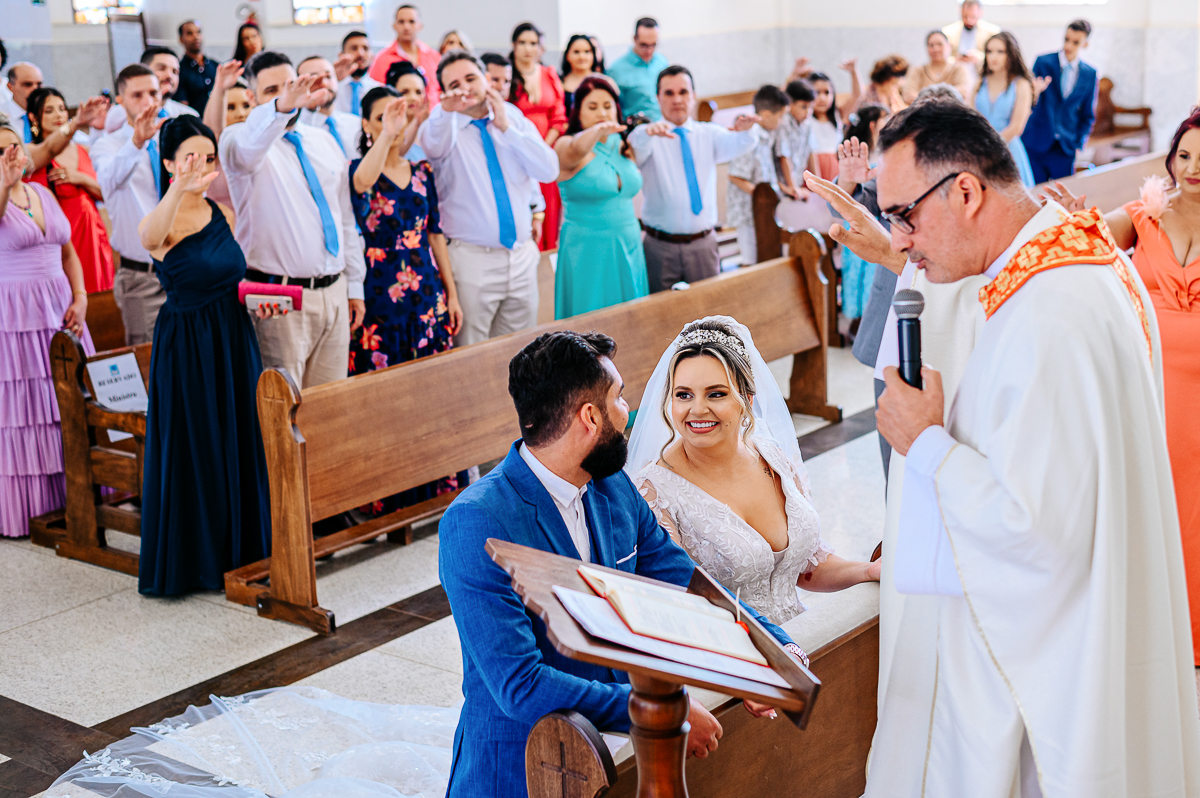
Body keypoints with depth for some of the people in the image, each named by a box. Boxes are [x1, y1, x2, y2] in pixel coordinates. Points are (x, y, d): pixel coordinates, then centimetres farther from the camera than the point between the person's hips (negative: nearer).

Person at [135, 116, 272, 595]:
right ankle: (189, 560, 17)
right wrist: (179, 190, -56)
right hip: (186, 348, -6)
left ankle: (238, 550, 27)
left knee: (239, 444, 12)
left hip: (234, 342, 6)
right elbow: (149, 238, -40)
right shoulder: (163, 223, -13)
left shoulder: (224, 214, 7)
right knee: (191, 449, 2)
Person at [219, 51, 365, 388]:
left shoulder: (324, 141, 15)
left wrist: (355, 285, 15)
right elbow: (246, 146, -31)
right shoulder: (239, 140, -3)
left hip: (334, 293, 5)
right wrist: (282, 106, -50)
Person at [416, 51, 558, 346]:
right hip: (471, 260, -4)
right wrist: (445, 109, -48)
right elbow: (433, 145, -28)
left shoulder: (513, 118, 8)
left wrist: (506, 128, -9)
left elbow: (549, 171, -3)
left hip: (521, 255, 4)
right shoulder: (446, 127, -2)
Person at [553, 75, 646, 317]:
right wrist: (598, 129, -51)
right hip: (587, 250, -6)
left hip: (628, 249, 6)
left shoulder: (623, 145, 11)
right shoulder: (566, 145, -8)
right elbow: (576, 150, -33)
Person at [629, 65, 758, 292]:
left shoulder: (709, 134, 8)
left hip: (703, 245, 2)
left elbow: (733, 145, -13)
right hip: (660, 246, -2)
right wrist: (648, 132, -48)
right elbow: (636, 147, -24)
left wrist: (743, 130, -37)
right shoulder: (648, 136, 0)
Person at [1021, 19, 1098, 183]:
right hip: (1036, 144, -2)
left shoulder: (1090, 74, 6)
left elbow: (1088, 115, 14)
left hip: (1066, 149, 2)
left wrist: (1079, 144, 4)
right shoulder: (1043, 62, 0)